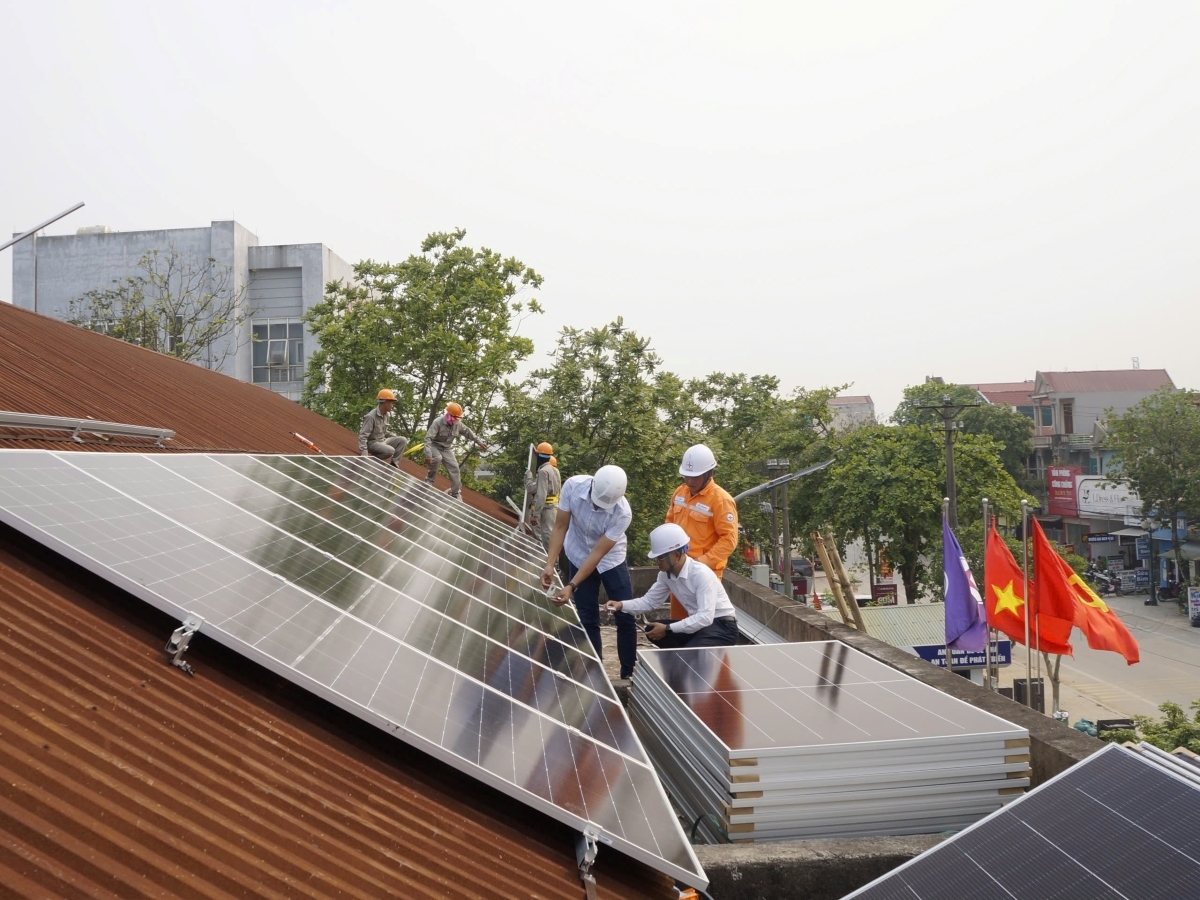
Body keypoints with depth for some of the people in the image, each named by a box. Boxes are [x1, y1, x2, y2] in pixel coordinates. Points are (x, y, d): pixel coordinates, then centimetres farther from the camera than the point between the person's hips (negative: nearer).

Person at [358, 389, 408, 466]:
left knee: (403, 440, -5)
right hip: (372, 443, -9)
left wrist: (396, 437, 7)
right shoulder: (371, 416, -21)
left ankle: (394, 463, -4)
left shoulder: (386, 415, 6)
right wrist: (364, 452, -30)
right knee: (390, 450, -32)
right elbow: (362, 436, -22)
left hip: (382, 440, 9)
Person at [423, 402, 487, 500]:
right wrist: (428, 454, -45)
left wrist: (479, 442, 11)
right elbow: (428, 438, -34)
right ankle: (429, 480, -14)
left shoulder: (458, 424, -11)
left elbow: (468, 432, 8)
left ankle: (456, 494, 6)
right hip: (435, 446, -5)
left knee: (454, 468, -4)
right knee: (437, 458, -37)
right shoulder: (438, 422, -29)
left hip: (447, 449, 5)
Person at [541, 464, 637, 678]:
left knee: (626, 617, -1)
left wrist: (571, 586, -33)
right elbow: (560, 526, -16)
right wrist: (550, 564, -24)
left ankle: (629, 674, 14)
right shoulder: (573, 486, -28)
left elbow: (598, 553, -30)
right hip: (578, 557, 1)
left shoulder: (623, 513, -34)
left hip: (611, 561, -1)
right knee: (588, 619, 4)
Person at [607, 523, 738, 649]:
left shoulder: (701, 574, -26)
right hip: (698, 624, 8)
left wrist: (668, 629, -29)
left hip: (722, 626, -8)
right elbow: (650, 601, 8)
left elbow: (705, 617, -32)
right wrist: (621, 605, -10)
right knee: (652, 631, -7)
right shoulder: (666, 574, -3)